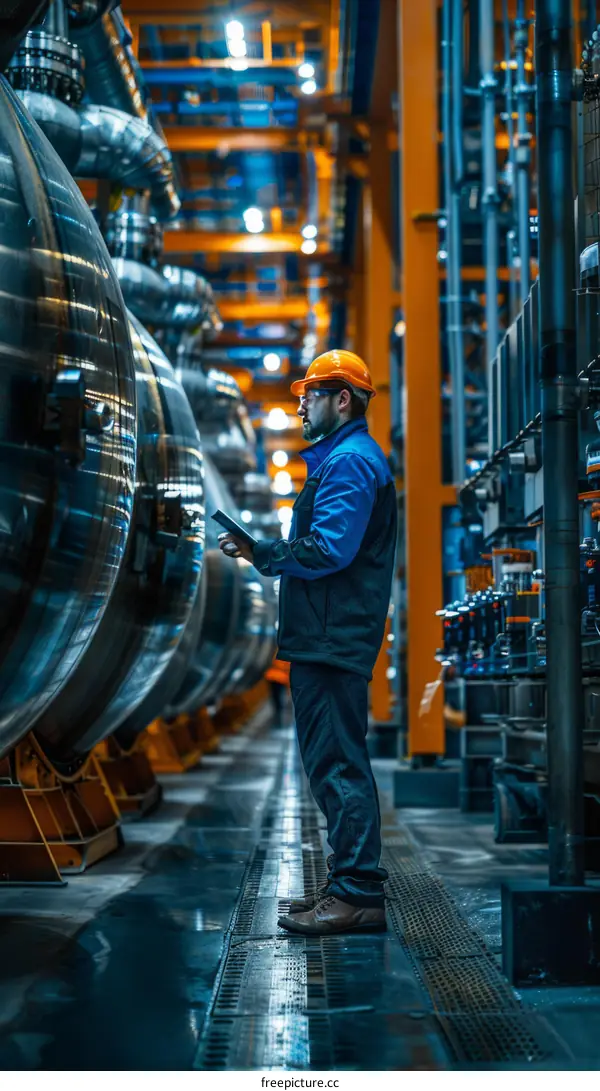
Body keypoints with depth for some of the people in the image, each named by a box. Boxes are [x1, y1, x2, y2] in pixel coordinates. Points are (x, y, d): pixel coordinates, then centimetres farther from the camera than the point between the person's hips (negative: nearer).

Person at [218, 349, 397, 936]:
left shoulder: (348, 462, -11)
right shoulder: (347, 458, 23)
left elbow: (327, 551, -21)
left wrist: (261, 552, -12)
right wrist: (266, 551, 14)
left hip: (332, 643, -11)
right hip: (328, 641, 11)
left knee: (337, 764, -10)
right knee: (335, 762, 15)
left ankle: (358, 894, -8)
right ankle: (349, 884, 22)